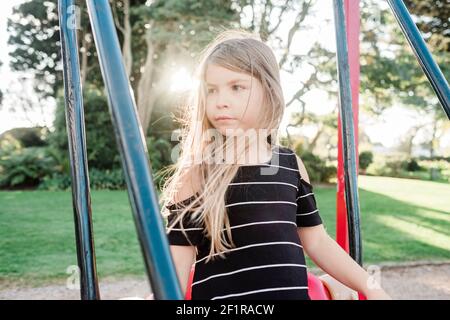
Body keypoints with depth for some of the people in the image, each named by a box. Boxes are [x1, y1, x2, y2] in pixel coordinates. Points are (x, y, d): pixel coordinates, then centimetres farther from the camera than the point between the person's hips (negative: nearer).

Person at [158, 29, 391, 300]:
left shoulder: (292, 164, 2)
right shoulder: (195, 173, -8)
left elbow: (317, 241, 10)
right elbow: (177, 264, -6)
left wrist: (370, 287, 7)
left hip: (294, 292, 4)